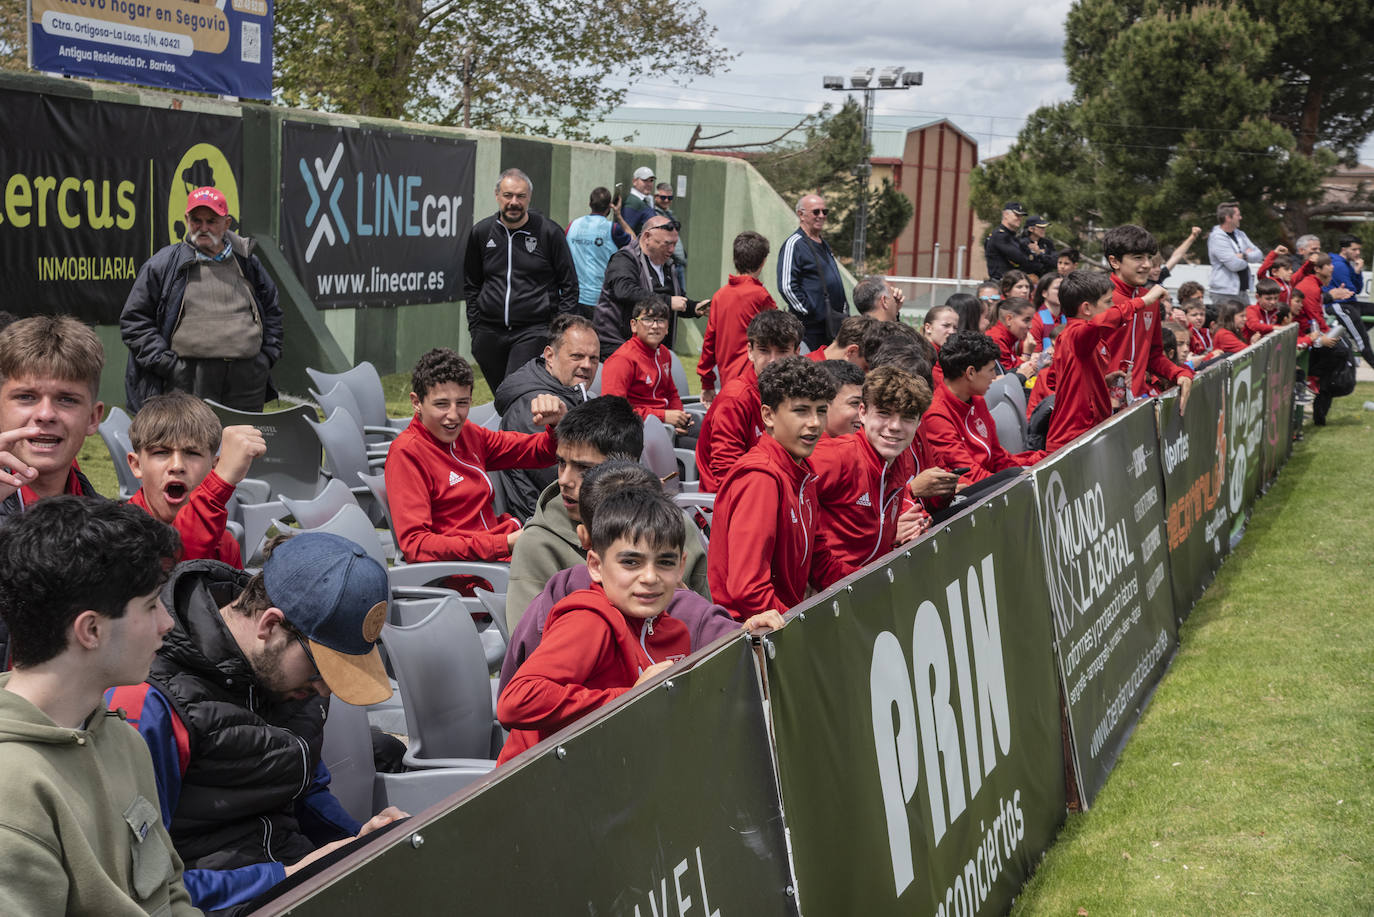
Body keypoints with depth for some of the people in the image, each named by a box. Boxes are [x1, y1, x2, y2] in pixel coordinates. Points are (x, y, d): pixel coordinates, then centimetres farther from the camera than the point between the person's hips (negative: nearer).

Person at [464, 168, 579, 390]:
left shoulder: (549, 232, -1)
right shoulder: (481, 232, 8)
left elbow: (570, 286, 4)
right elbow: (471, 284, 20)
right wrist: (474, 327, 12)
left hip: (534, 332, -4)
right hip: (489, 334, 4)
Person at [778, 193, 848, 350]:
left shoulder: (823, 245, 20)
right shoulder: (794, 244, -9)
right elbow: (786, 287, -18)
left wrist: (843, 307, 18)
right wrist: (809, 312, -18)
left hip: (832, 326, 9)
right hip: (810, 326, -9)